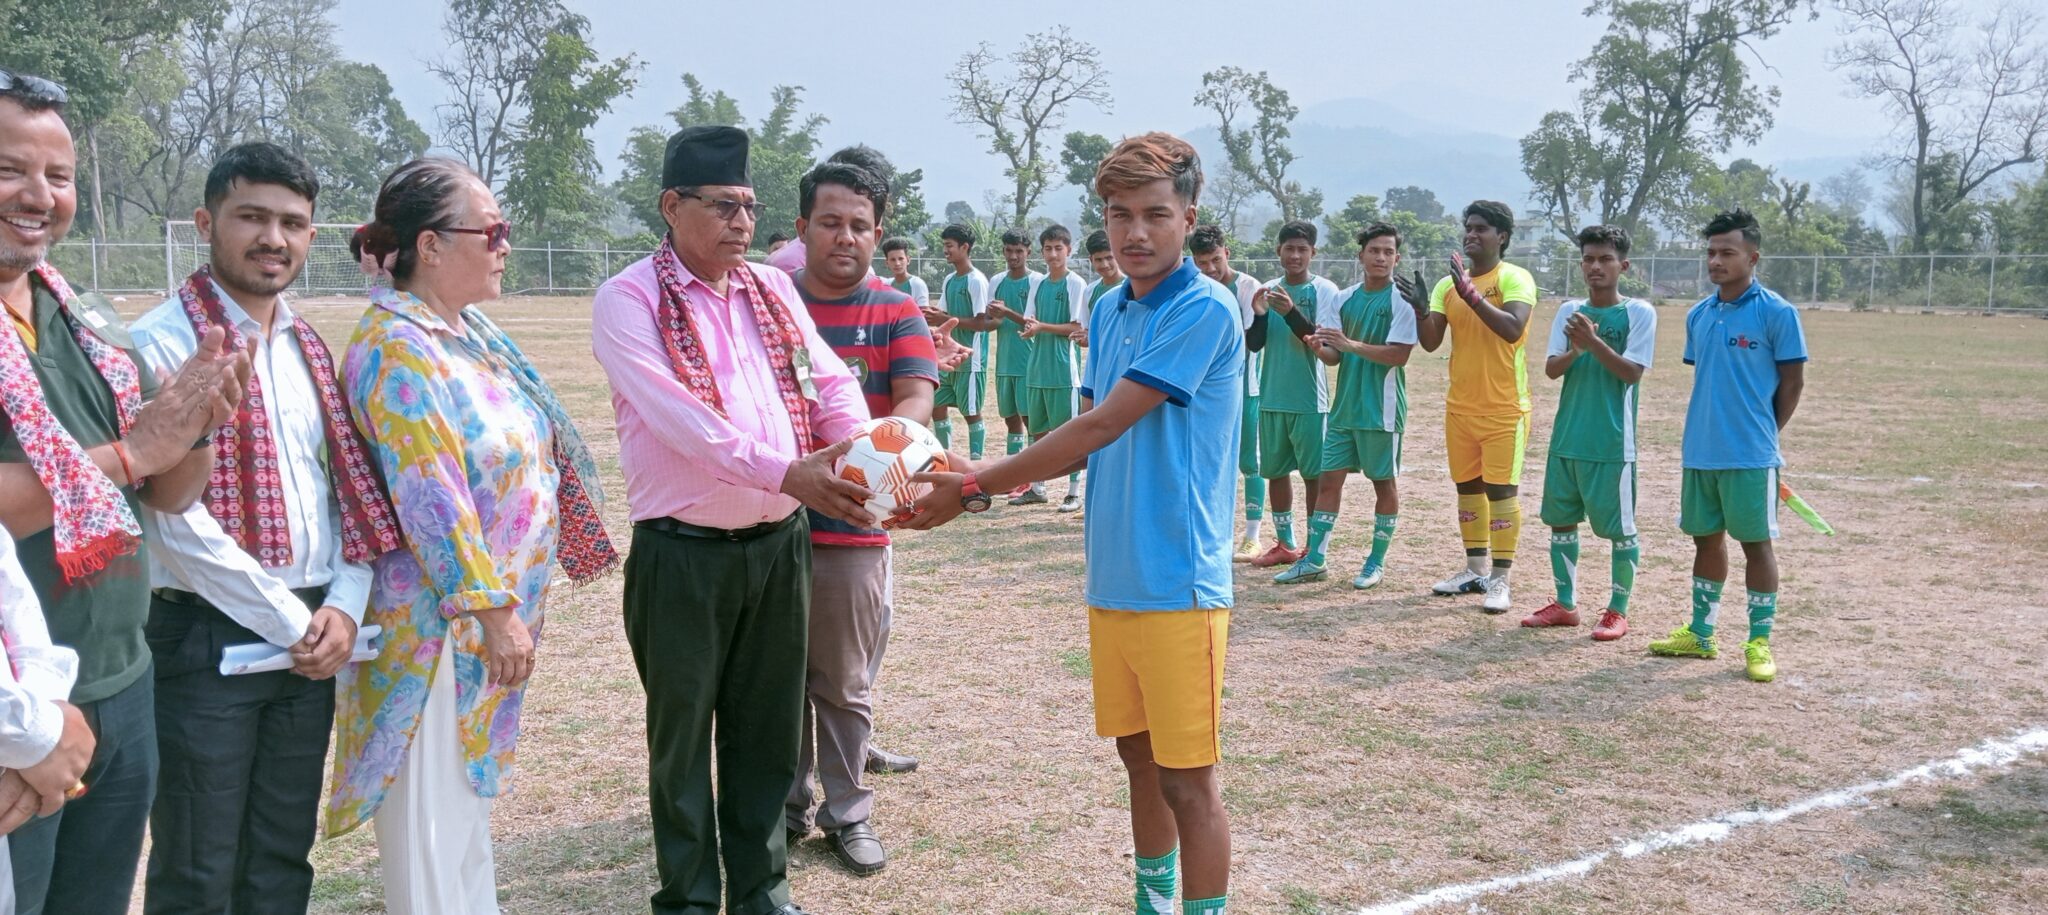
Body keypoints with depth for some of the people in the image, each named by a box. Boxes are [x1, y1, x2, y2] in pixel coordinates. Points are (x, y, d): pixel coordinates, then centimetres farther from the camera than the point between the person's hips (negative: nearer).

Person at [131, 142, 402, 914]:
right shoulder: (162, 345, -11)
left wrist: (342, 606, -4)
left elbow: (350, 488, 11)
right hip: (206, 638, -6)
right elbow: (176, 519, -17)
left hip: (312, 638, 6)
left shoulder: (308, 348, 12)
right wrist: (290, 623, -13)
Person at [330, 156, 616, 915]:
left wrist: (508, 605, 19)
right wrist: (494, 609, -21)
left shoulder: (470, 331, 9)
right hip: (443, 618, -9)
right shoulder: (398, 348, -19)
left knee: (469, 796, 21)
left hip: (489, 608, 9)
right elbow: (431, 497, -24)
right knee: (434, 816, 2)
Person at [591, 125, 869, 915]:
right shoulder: (628, 300, -9)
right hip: (685, 553, -5)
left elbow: (831, 384, 2)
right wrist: (787, 473, -31)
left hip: (779, 543, 5)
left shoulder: (773, 289, 9)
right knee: (683, 733, 9)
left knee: (766, 726, 15)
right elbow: (679, 417, -22)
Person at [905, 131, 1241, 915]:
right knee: (1139, 757, 18)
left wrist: (976, 487, -14)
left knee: (1188, 779, 1)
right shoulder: (1108, 311, 11)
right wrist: (982, 478, -2)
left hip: (1177, 580, -7)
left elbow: (1101, 428, -18)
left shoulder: (1204, 311, -14)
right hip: (1110, 577, 7)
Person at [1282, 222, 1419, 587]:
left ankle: (1377, 561, 16)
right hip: (1345, 407, 5)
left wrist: (1353, 345, -24)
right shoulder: (1344, 299, 8)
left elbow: (1399, 355, -16)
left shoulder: (1401, 301, -7)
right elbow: (1334, 357, 7)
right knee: (1329, 478, 5)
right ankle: (1314, 561, 10)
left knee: (1384, 483, 6)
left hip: (1382, 409, -5)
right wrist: (1320, 347, -16)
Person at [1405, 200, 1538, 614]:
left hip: (1503, 409, -6)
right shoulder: (1448, 284, 8)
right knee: (1468, 488, 12)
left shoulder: (1515, 278, -8)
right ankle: (1476, 570, 24)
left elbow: (1513, 329, -23)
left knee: (1501, 490, -4)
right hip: (1460, 407, 6)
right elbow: (1430, 342, 2)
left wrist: (1471, 294, -27)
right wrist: (1420, 308, -16)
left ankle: (1500, 580, 1)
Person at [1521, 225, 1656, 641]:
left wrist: (1594, 342, -23)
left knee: (1619, 528, 2)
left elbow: (1633, 372, -12)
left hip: (1612, 442, -5)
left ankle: (1618, 610, 14)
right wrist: (1575, 350, -18)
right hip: (1567, 437, 5)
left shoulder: (1639, 313, -4)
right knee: (1561, 519, 11)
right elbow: (1551, 369, 2)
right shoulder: (1569, 311, 8)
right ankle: (1566, 604, 24)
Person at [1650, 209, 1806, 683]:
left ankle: (1759, 642, 12)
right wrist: (1704, 431, 10)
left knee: (1756, 543, 3)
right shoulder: (1698, 315, 8)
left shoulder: (1777, 313, -8)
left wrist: (1761, 432, 1)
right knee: (1706, 538, 14)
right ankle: (1700, 634, 26)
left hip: (1751, 455, -6)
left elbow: (1792, 382, -4)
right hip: (1699, 452, 6)